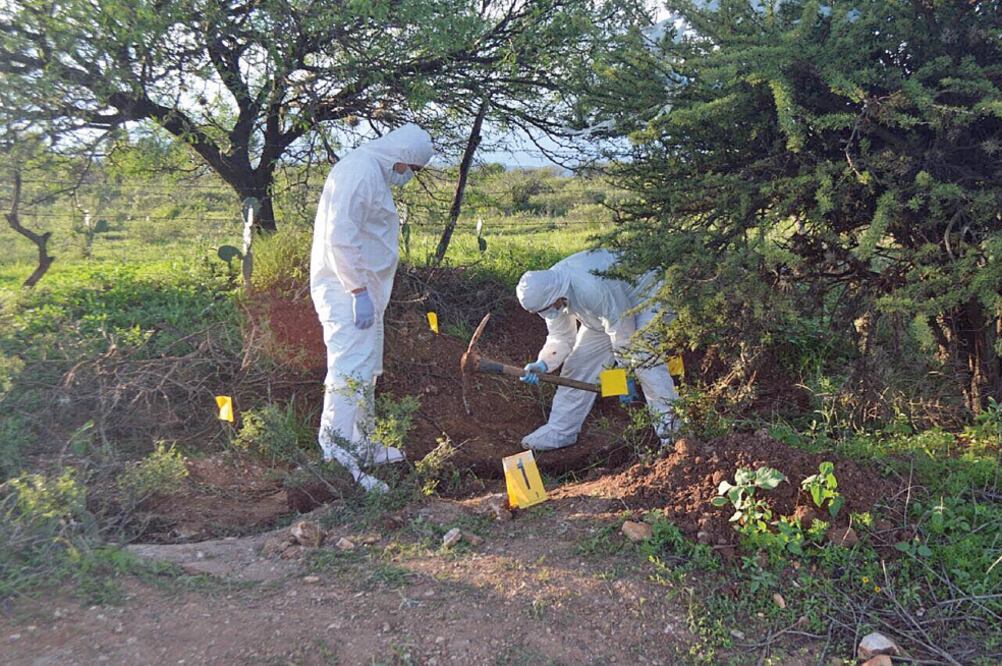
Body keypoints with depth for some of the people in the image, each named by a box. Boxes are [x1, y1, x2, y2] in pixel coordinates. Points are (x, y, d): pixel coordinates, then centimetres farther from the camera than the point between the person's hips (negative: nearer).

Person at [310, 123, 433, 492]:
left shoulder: (374, 174, 19)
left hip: (362, 289, 11)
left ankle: (360, 447, 29)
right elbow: (340, 237, -23)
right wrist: (359, 291, -24)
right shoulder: (359, 171, -15)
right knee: (350, 371, -13)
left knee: (365, 372, 17)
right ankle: (336, 457, -12)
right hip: (347, 291, -11)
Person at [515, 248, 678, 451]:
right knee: (579, 362, 2)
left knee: (646, 363, -24)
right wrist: (543, 364, -29)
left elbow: (622, 332, -32)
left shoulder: (593, 289, -42)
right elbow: (560, 338, -9)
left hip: (646, 296, -8)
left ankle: (671, 432, -17)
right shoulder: (547, 288, -17)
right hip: (606, 311, 8)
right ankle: (559, 431, 10)